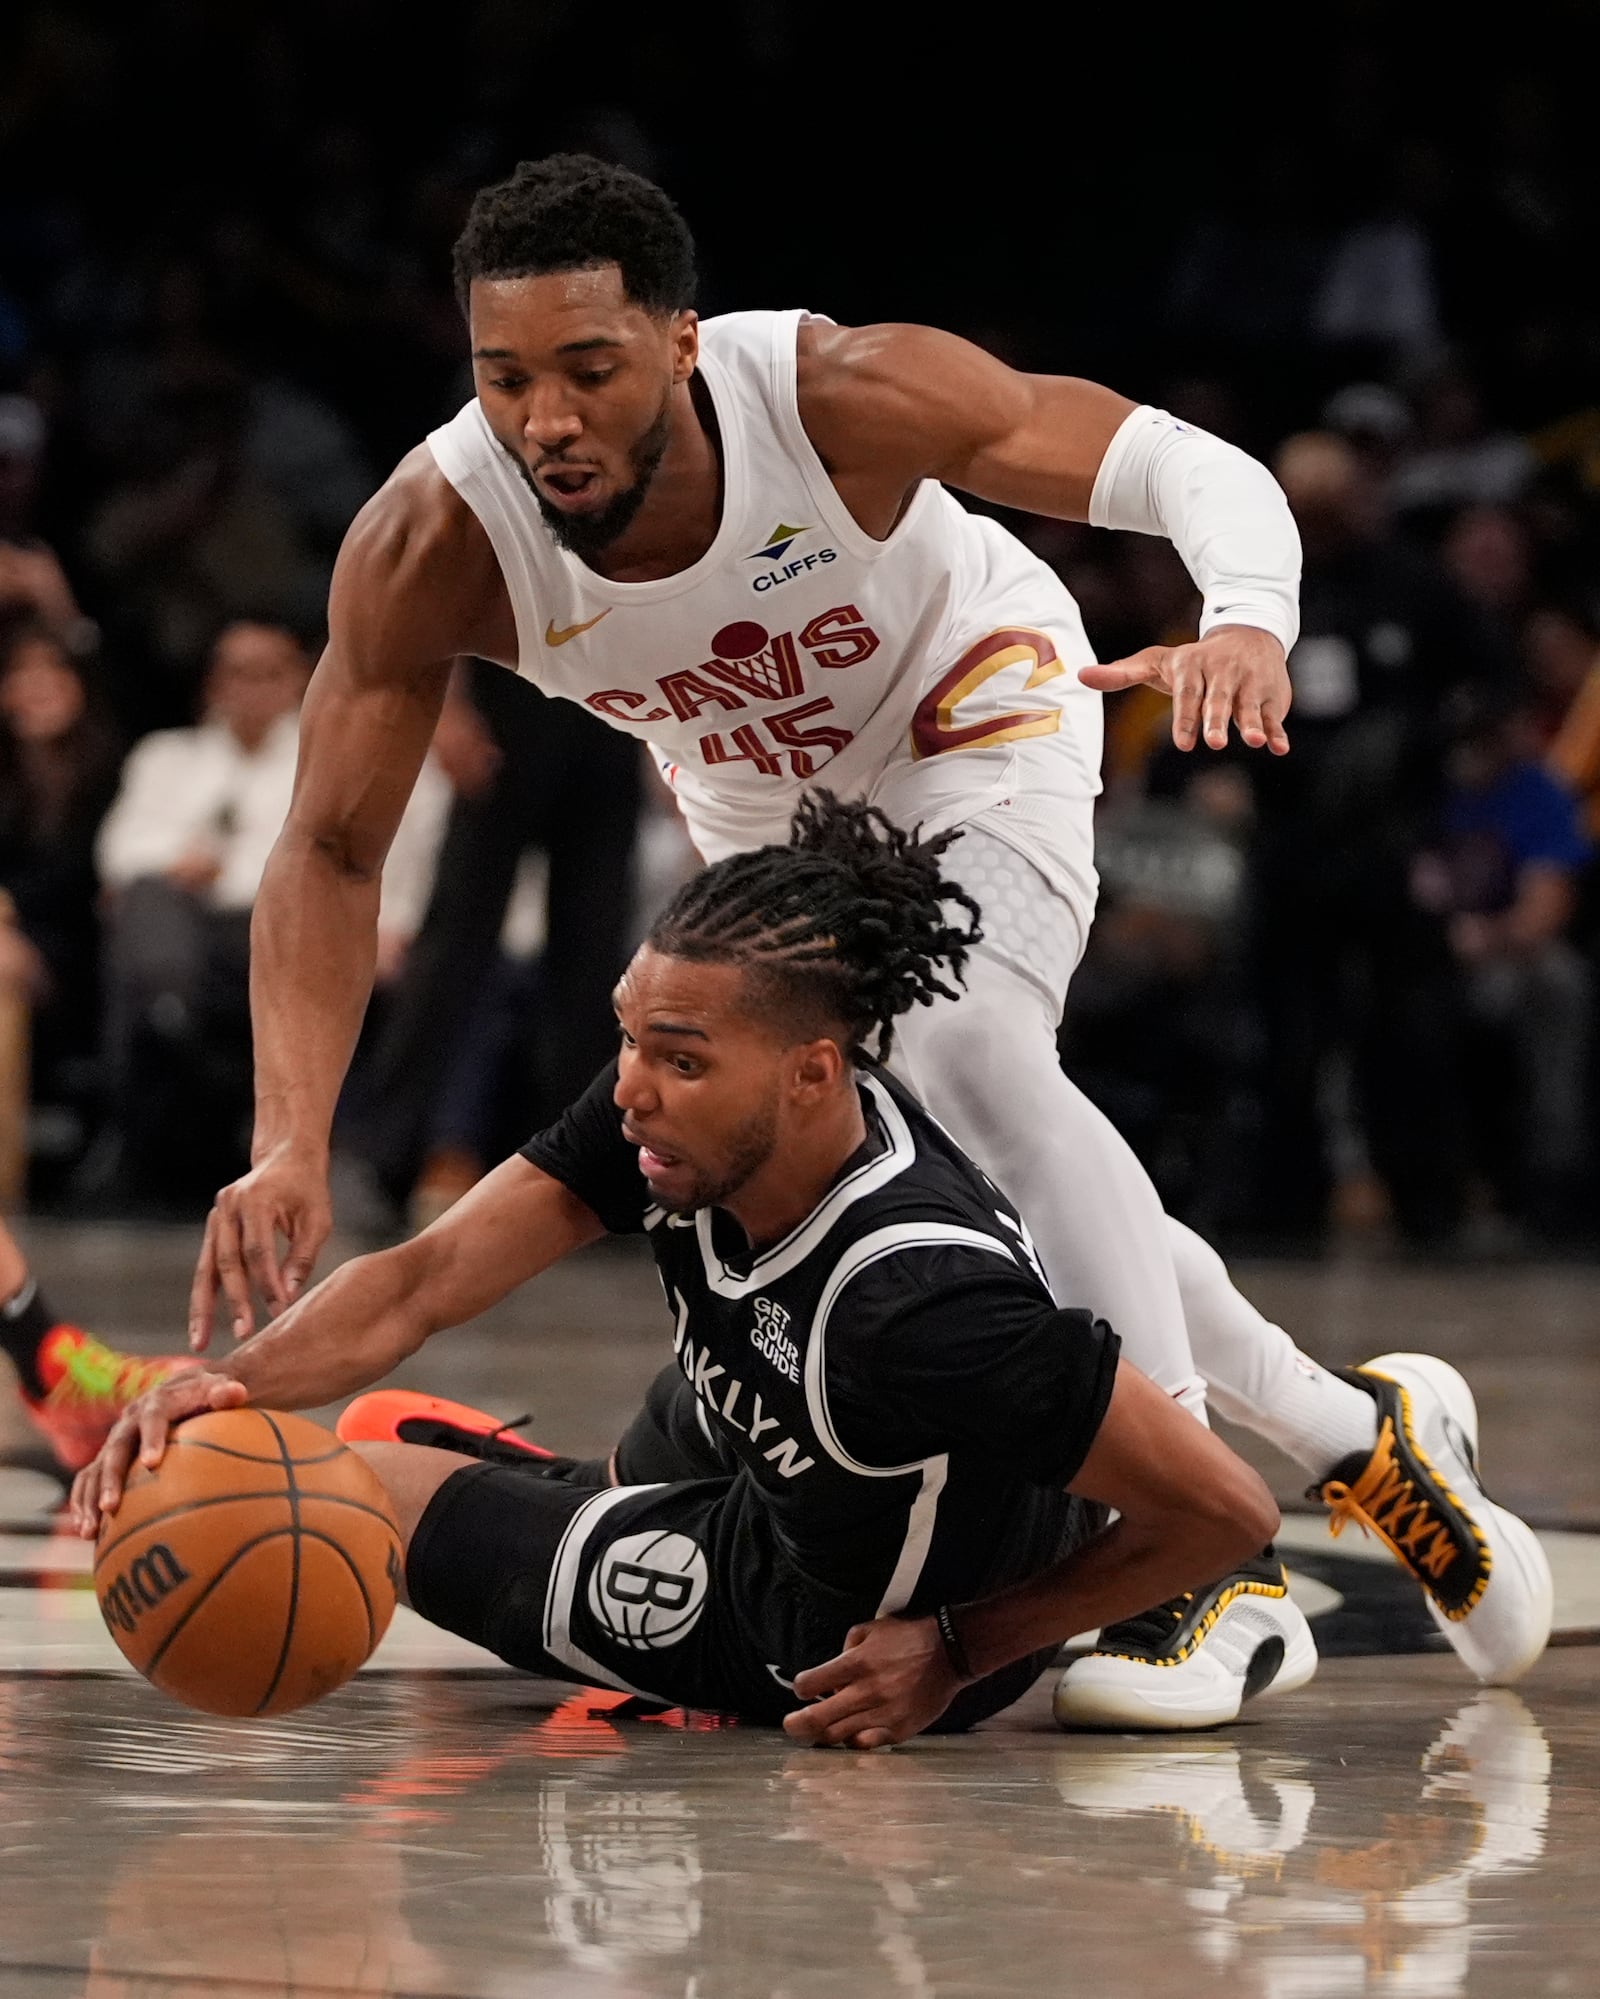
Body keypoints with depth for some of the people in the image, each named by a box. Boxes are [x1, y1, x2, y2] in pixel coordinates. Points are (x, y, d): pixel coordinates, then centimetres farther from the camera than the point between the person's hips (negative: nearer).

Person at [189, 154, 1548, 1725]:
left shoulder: (841, 395, -38)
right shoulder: (429, 547, -32)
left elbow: (1194, 472, -34)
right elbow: (329, 852, -26)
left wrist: (1245, 623, -57)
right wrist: (290, 1147, -40)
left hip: (977, 711, -4)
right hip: (762, 806, 4)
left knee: (966, 1052, -30)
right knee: (1013, 1204, 7)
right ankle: (1348, 1435, 29)